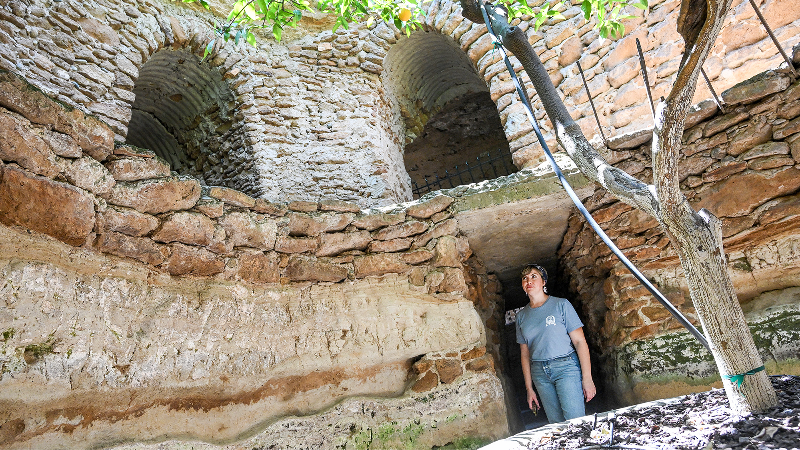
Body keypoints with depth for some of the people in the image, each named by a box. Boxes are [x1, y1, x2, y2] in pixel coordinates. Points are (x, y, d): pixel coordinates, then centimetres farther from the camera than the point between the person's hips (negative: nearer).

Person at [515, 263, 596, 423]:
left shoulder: (561, 304, -1)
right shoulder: (522, 315, 10)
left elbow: (579, 341, -5)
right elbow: (525, 353, 12)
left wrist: (587, 378, -12)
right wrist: (529, 389, 9)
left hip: (566, 367, -4)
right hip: (540, 373, 4)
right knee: (556, 424, 6)